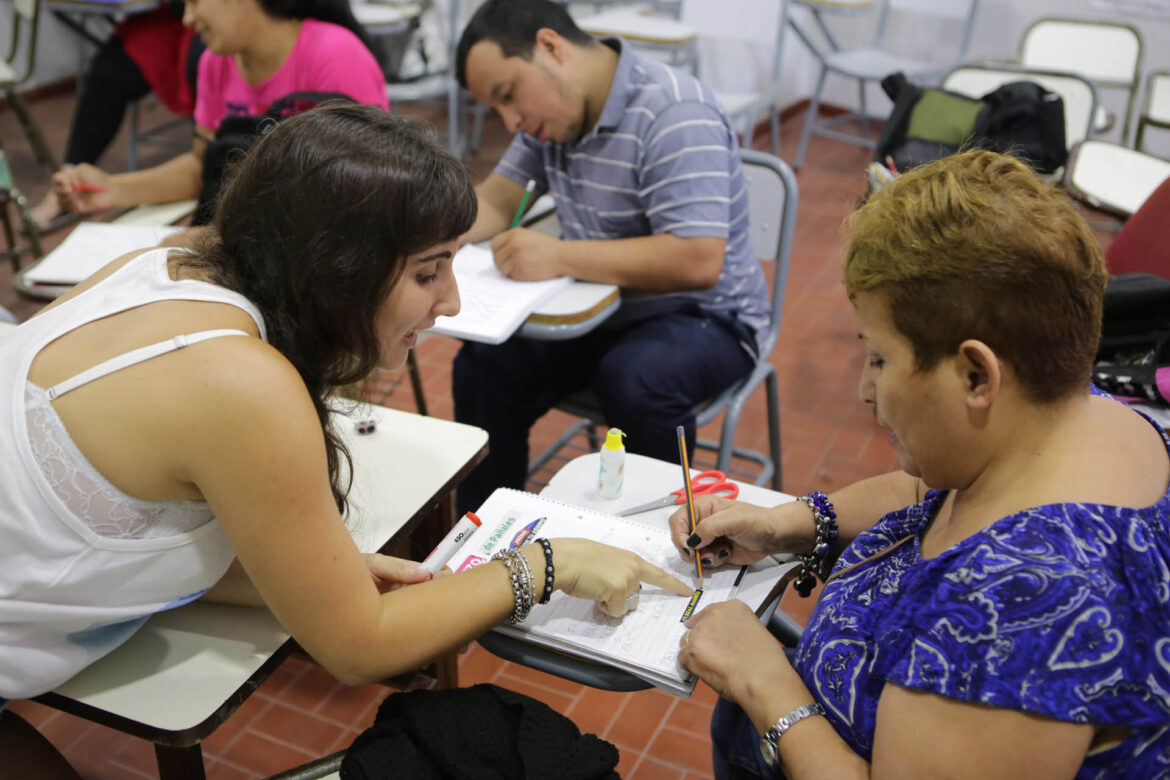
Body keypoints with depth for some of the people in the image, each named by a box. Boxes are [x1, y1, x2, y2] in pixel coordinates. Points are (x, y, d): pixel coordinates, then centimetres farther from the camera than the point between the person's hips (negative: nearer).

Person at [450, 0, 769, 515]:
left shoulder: (674, 114, -23)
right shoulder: (551, 108, 4)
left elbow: (697, 261, -32)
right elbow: (497, 199, 10)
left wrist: (558, 256, -31)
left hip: (702, 315, -7)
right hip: (597, 307, 7)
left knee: (633, 381, -36)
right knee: (482, 366, -11)